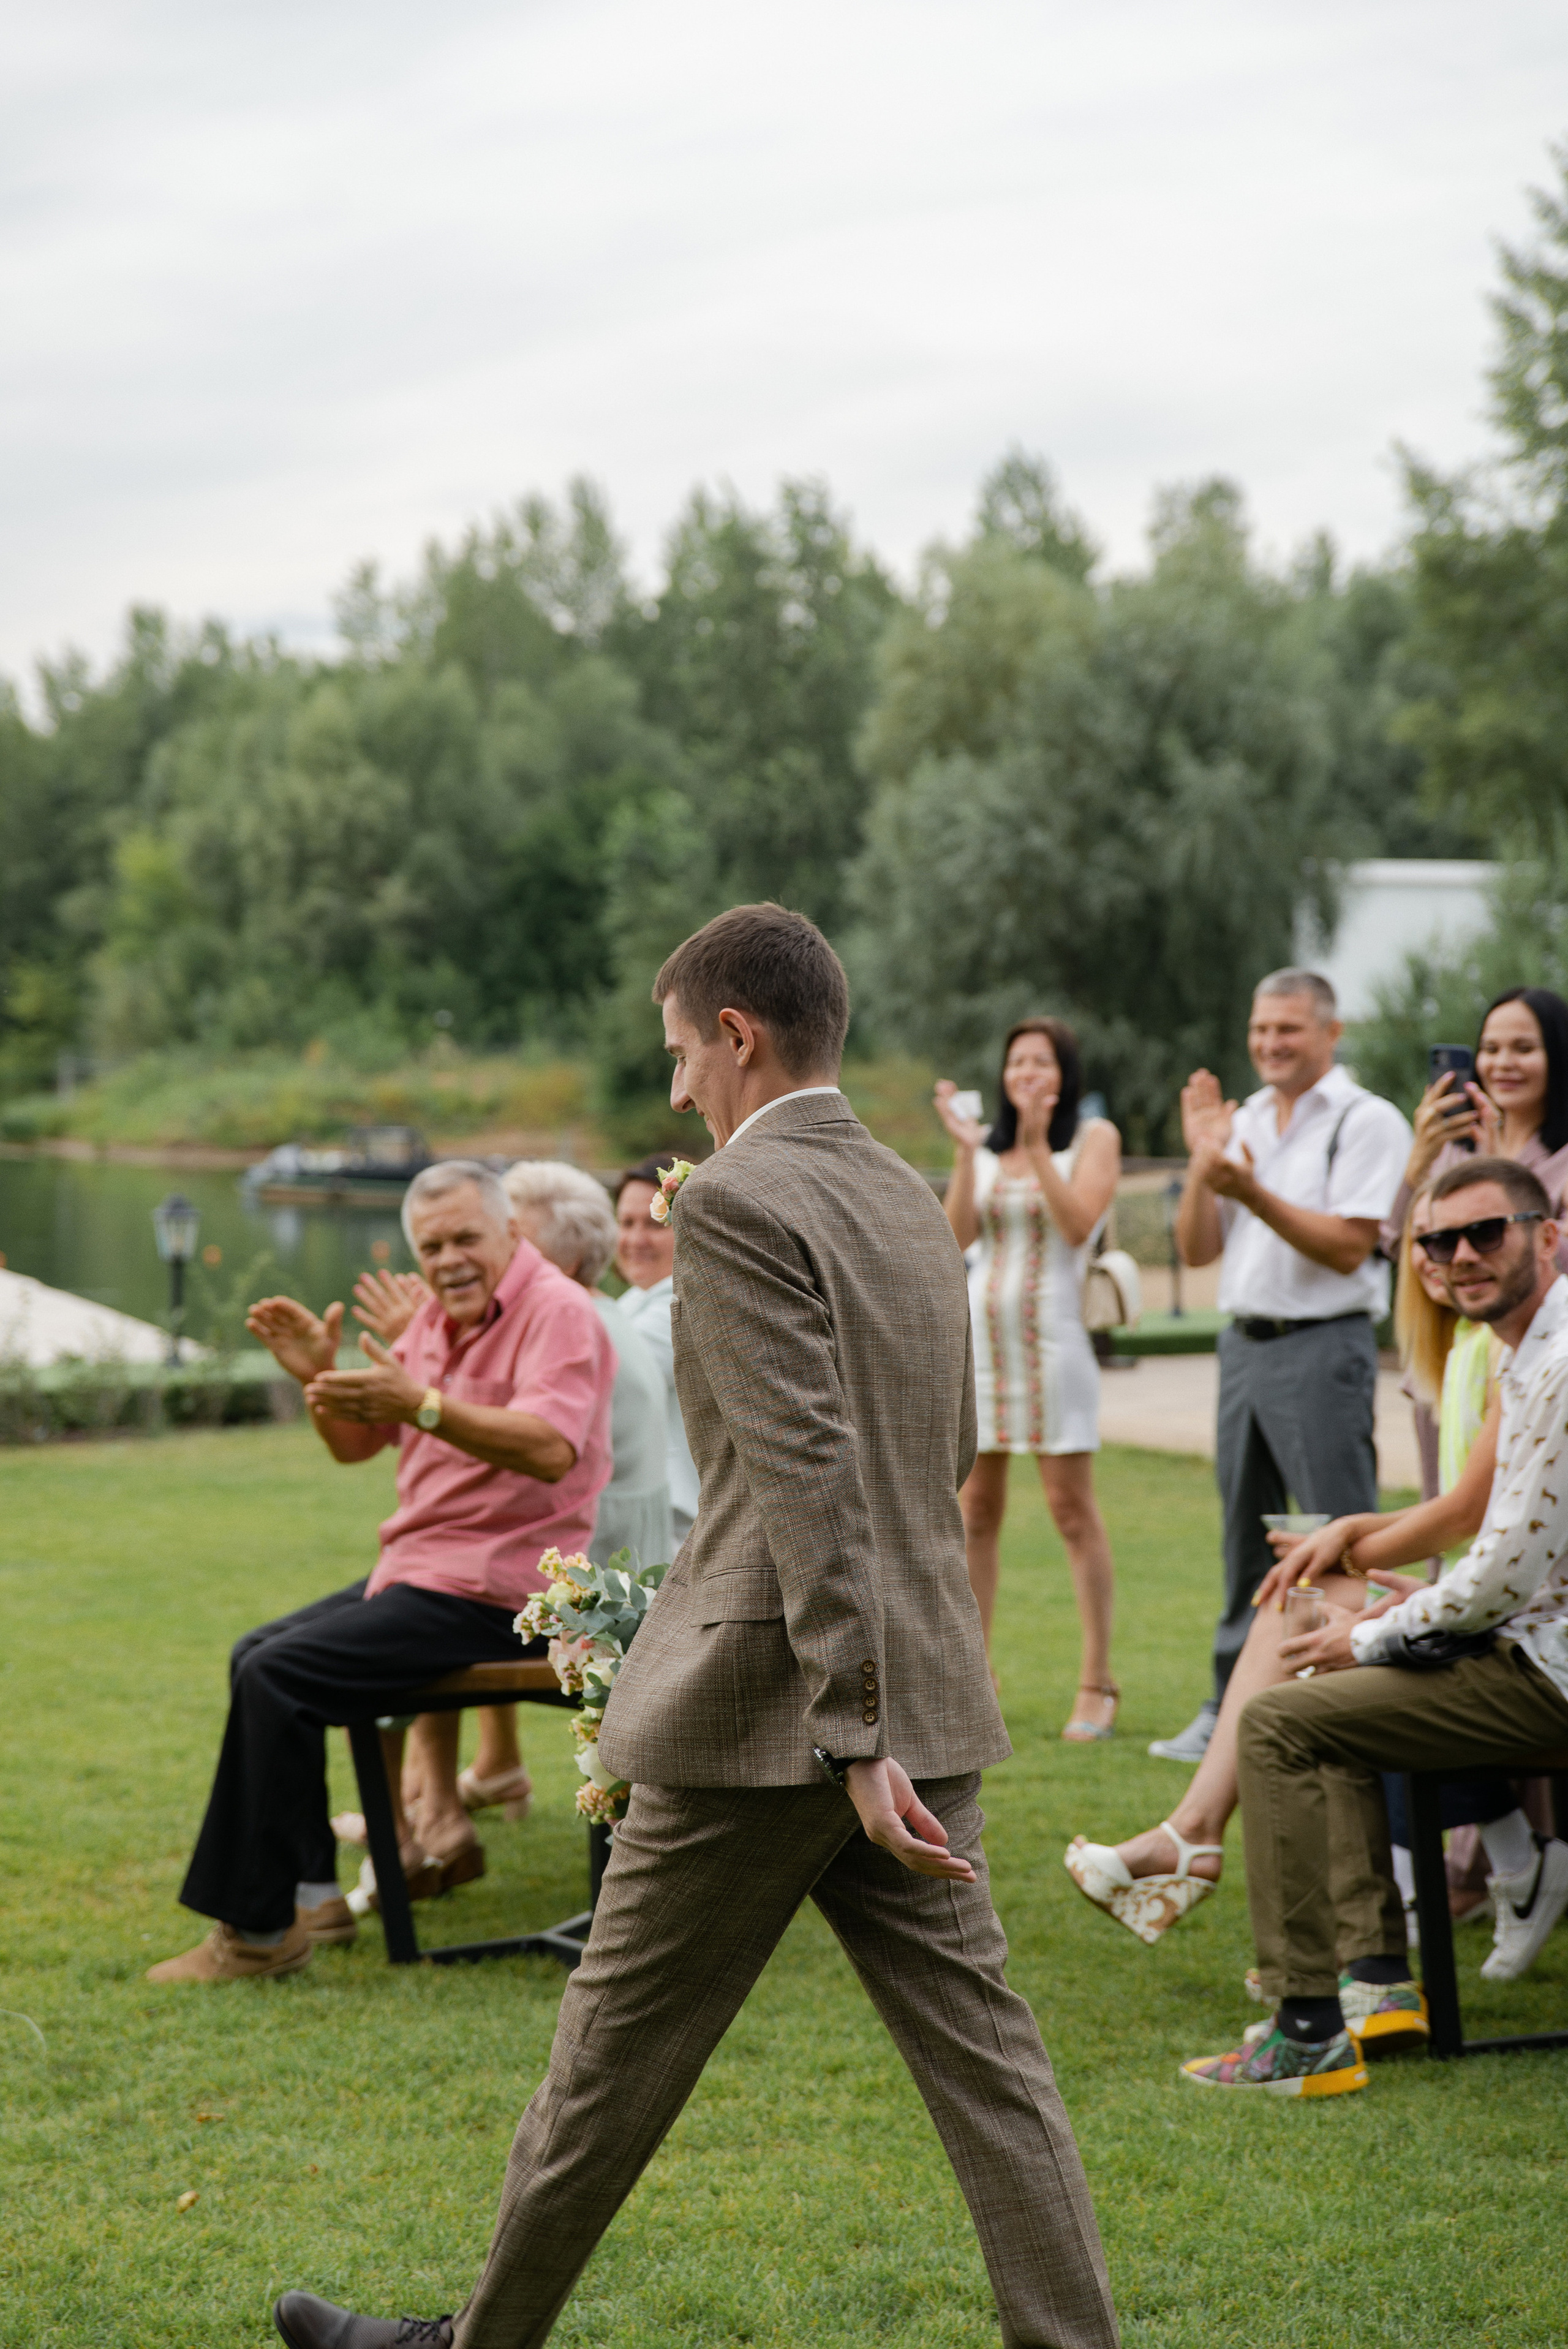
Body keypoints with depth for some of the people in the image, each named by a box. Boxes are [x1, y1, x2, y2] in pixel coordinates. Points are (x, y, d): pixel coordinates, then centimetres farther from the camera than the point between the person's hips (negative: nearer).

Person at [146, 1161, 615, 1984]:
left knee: (280, 1677, -18)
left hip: (494, 1590, -10)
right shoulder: (438, 1319, 15)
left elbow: (552, 1448, -31)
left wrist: (421, 1405, -41)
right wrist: (319, 1375, -4)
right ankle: (311, 1893, 10)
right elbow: (354, 1443, 18)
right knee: (256, 1657, 9)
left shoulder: (558, 1313, -14)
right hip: (419, 1571, 10)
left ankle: (258, 1930, -12)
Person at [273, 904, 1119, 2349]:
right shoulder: (914, 1203, 14)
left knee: (617, 2054, 8)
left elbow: (809, 1482, -21)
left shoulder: (737, 1202, -13)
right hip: (926, 1693, 8)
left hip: (778, 1707, -7)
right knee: (981, 2052, 6)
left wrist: (854, 1739, -24)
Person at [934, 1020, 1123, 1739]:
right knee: (975, 1508, 5)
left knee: (1072, 1507, -5)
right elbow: (958, 1235, 3)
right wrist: (965, 1149, -5)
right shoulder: (986, 1143, 15)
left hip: (1052, 1332, -4)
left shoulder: (1094, 1137, 4)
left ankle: (1096, 1684, -2)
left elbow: (1078, 1223, -10)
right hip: (980, 1332, 4)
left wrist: (1037, 1144, -14)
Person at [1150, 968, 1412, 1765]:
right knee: (1245, 1535, 12)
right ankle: (1230, 1708, 18)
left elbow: (1346, 1249, -14)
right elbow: (1197, 1250, 11)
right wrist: (1202, 1161, -3)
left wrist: (1251, 1193, -21)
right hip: (1244, 1341, 7)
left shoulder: (1366, 1121, -5)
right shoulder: (1244, 1120, 15)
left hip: (1323, 1347, -7)